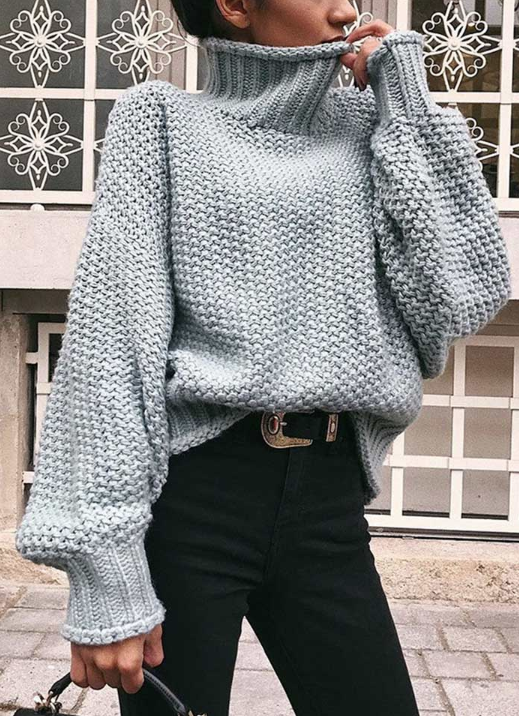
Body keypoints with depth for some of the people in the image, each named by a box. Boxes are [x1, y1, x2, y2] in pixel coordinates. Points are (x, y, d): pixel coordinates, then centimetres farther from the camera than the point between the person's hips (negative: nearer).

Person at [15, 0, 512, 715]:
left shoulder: (366, 129, 13)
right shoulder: (165, 120, 2)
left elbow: (467, 296, 3)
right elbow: (110, 336, -6)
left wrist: (411, 113, 3)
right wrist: (107, 574, -14)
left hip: (329, 499, 4)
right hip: (193, 492, -3)